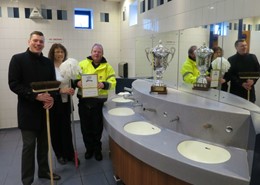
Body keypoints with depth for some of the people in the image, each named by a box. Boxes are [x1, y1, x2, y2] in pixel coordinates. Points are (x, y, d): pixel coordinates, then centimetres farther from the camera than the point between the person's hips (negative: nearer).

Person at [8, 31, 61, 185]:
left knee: (44, 143, 14)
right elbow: (13, 84, -12)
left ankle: (44, 171, 31)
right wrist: (36, 96, -22)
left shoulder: (48, 62, 9)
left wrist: (51, 98, -9)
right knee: (29, 145, 2)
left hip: (45, 109, 5)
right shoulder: (18, 59, -5)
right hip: (28, 110, -4)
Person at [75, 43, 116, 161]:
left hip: (98, 102, -1)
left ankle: (97, 150, 28)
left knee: (97, 128, 8)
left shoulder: (107, 67, 4)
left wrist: (104, 84, -23)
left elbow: (113, 82, -3)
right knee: (85, 127, 10)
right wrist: (77, 82, -19)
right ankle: (89, 149, 30)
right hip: (84, 101, 1)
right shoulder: (82, 64, 6)